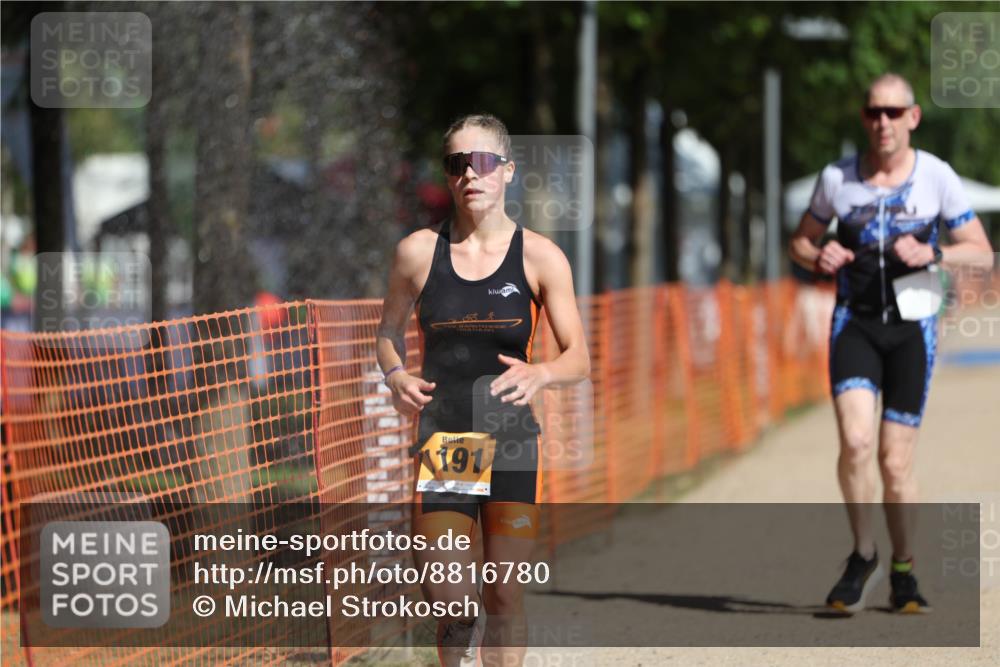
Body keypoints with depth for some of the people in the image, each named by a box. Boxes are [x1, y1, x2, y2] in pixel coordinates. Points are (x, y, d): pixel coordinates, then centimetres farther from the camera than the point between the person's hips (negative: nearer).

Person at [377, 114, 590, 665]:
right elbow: (389, 330, 14)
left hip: (511, 440, 0)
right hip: (440, 438, 0)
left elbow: (579, 358, -2)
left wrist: (540, 374, -24)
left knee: (504, 597, 1)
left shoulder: (540, 257, -2)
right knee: (449, 601, -9)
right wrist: (396, 376, -7)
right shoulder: (418, 252, 1)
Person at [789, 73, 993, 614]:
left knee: (895, 463, -1)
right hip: (854, 323, 1)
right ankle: (863, 557, 0)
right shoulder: (836, 178, 0)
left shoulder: (936, 177, -4)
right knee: (856, 442, -21)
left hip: (912, 327, -1)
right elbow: (800, 242, 14)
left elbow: (982, 254, 0)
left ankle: (903, 571, 21)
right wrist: (819, 258, -9)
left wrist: (932, 254, -19)